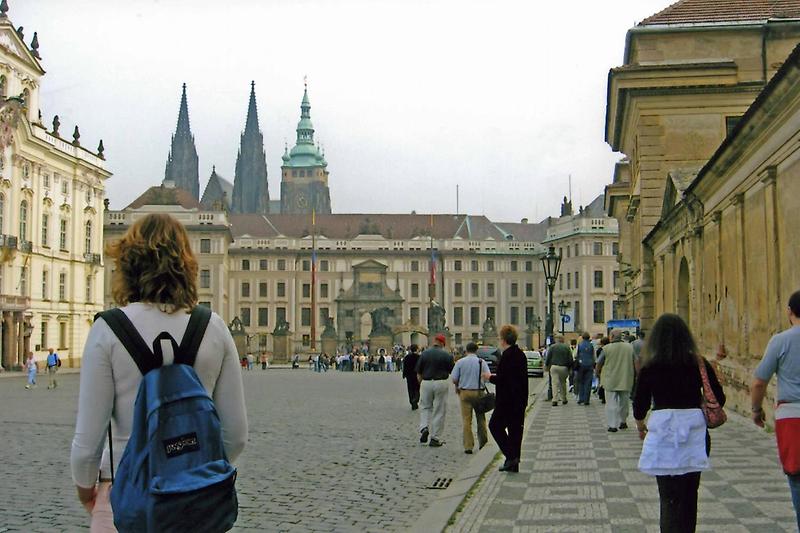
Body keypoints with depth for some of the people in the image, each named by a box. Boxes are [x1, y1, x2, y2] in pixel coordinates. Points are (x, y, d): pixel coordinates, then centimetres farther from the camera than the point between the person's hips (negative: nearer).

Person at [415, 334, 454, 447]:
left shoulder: (424, 354, 0)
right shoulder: (446, 355, -5)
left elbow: (418, 373, 4)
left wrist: (421, 383, 16)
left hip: (426, 383, 2)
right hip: (441, 383, -1)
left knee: (425, 407, 19)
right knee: (439, 411, 7)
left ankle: (424, 427, -5)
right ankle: (435, 438, 9)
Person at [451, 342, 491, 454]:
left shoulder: (460, 362, -2)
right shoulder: (482, 362, -2)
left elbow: (453, 379, -4)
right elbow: (488, 377, -8)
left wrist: (457, 386, 15)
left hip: (464, 392, 0)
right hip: (479, 392, 1)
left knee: (466, 420, 1)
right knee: (481, 418, 14)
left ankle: (468, 446, -1)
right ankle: (482, 443, 20)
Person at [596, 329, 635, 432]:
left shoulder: (606, 348, -10)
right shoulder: (630, 347, -1)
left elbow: (599, 363, 0)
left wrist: (598, 372, 19)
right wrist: (635, 373, 21)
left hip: (611, 380, -3)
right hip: (626, 380, 3)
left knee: (611, 403, 1)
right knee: (624, 402, 18)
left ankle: (612, 425, -2)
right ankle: (623, 422, 30)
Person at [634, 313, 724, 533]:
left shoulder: (651, 368, -5)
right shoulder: (700, 364, 1)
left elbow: (640, 404, 1)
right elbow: (719, 399, 4)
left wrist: (640, 424, 21)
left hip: (664, 433, -3)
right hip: (695, 432, 3)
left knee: (670, 497, 1)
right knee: (690, 494, 16)